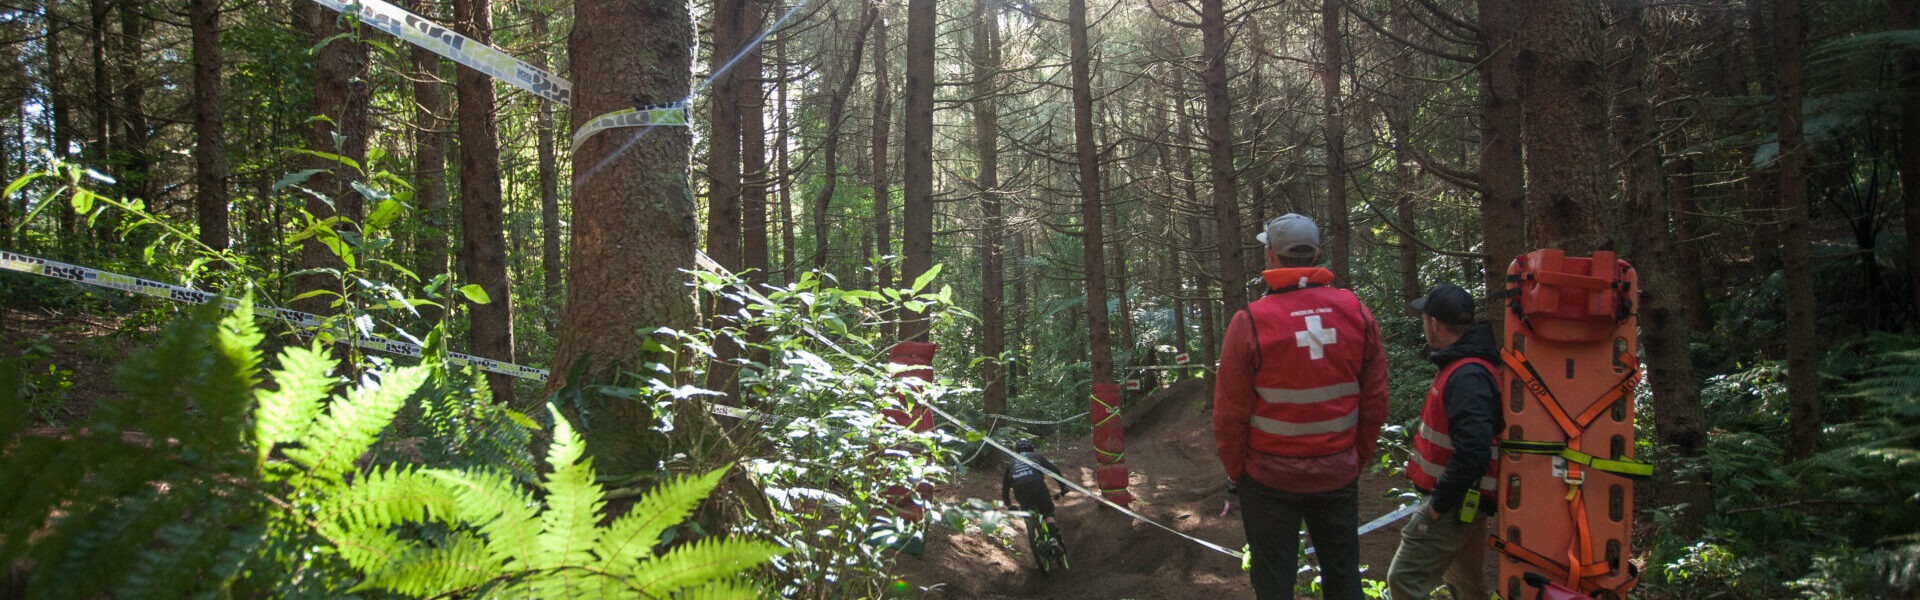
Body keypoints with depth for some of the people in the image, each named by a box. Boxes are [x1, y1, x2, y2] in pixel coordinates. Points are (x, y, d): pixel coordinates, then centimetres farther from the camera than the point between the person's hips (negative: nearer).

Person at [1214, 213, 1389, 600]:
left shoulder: (1250, 322, -14)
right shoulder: (1357, 314, -4)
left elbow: (1231, 412, -10)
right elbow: (1375, 400, 1)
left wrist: (1234, 470, 4)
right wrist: (1359, 458, 14)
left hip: (1270, 478, -3)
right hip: (1338, 475, 3)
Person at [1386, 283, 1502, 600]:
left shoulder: (1466, 377, -24)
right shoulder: (1465, 364, 10)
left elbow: (1472, 453, -32)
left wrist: (1440, 503, -22)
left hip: (1456, 504, -11)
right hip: (1464, 501, 11)